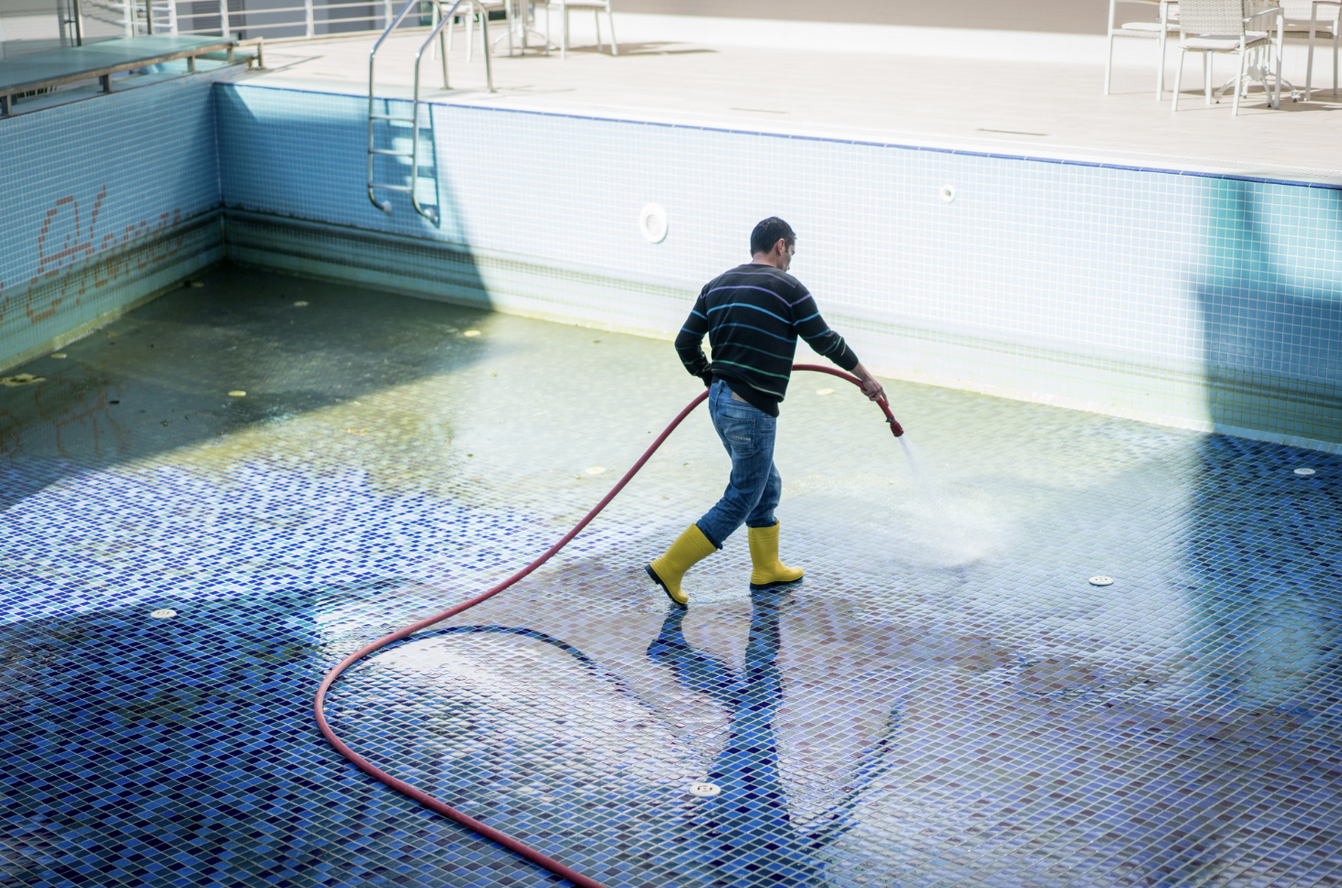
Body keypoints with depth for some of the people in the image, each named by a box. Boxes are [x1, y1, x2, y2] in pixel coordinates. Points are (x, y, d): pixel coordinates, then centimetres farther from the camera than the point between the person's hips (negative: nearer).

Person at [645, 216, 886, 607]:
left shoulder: (717, 285, 10)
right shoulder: (787, 288, -8)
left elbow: (686, 343, 10)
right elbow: (826, 341, -2)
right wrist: (866, 378, 12)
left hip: (720, 400, 8)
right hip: (751, 409, -8)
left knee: (766, 487, 22)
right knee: (739, 502, 1)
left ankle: (767, 568, 33)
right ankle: (670, 567, -1)